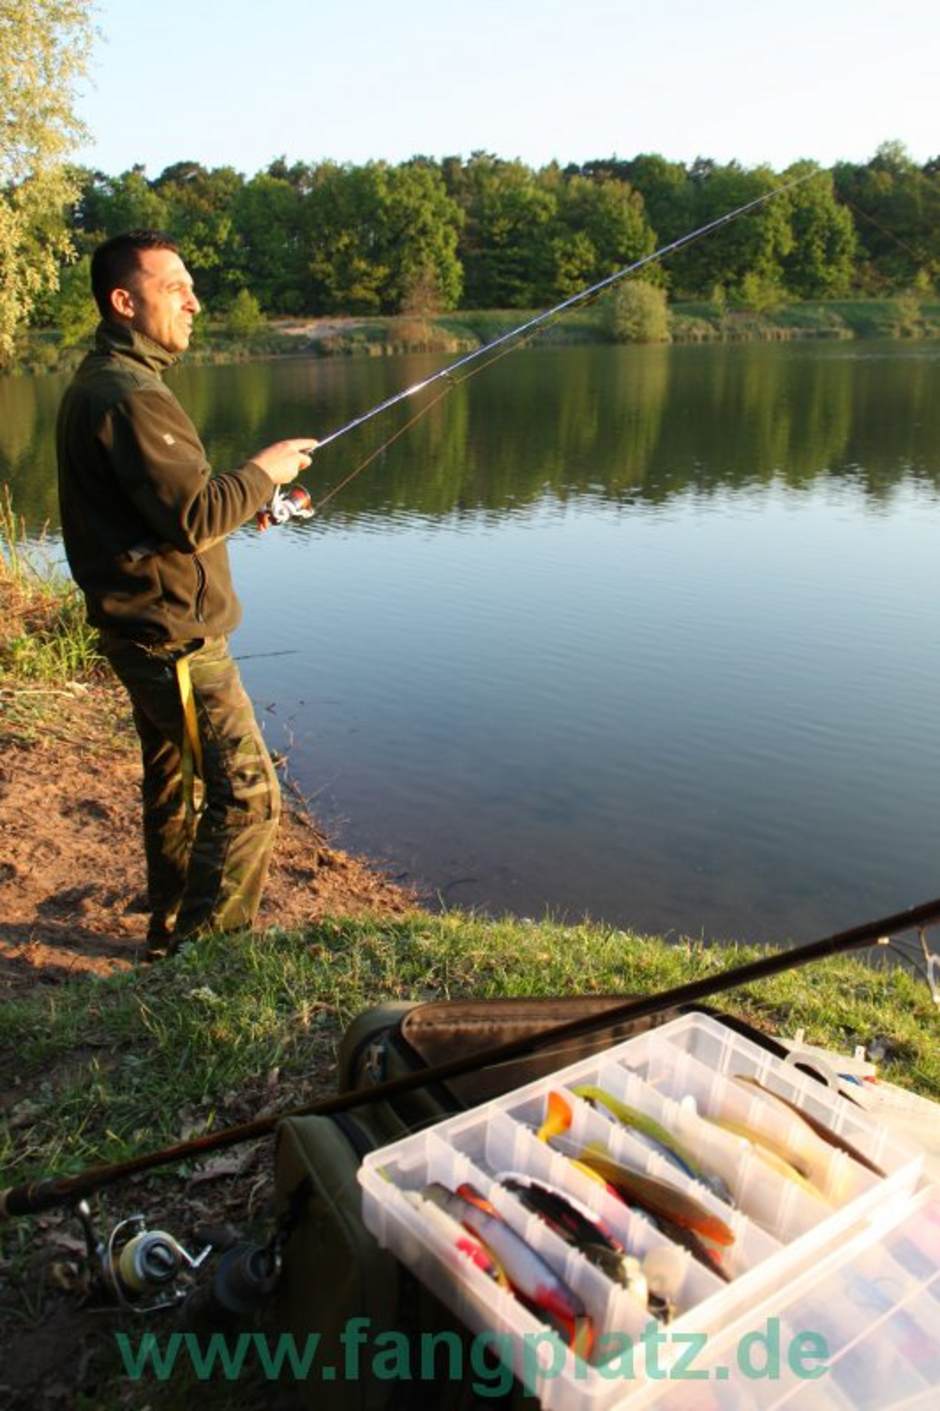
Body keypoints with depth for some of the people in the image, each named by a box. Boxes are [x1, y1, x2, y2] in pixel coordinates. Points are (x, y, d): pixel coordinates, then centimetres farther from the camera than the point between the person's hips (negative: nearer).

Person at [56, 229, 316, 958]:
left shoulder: (100, 384, 14)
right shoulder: (128, 395, -19)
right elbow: (191, 518, -25)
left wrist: (249, 497, 8)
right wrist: (261, 471, -11)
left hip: (144, 629, 11)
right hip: (172, 633, -11)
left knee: (176, 784, 20)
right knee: (246, 793, -5)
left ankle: (172, 934, 35)